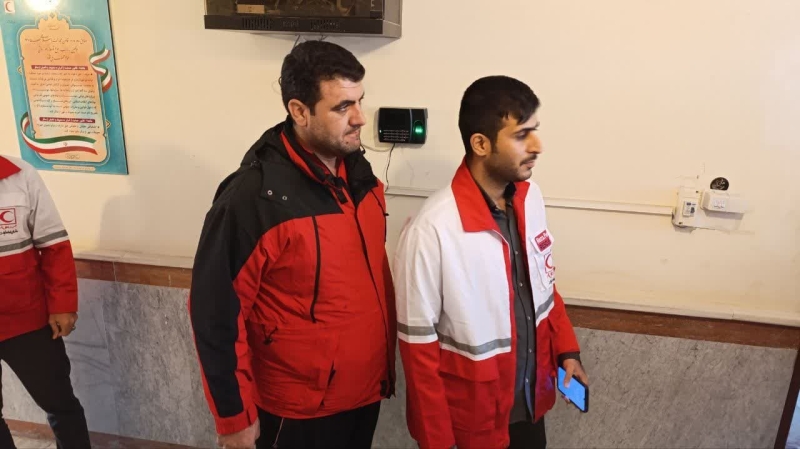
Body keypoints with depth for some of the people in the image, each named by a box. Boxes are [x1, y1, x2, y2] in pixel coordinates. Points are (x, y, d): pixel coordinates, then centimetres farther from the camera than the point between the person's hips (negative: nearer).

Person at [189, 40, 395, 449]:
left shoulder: (359, 173, -3)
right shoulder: (253, 197, -23)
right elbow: (215, 313, -17)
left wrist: (385, 360, 12)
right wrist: (235, 415, -11)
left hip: (366, 389, 6)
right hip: (299, 407, -6)